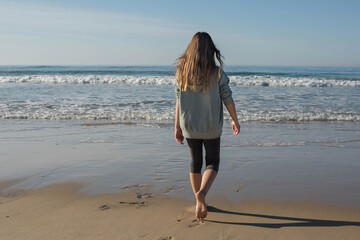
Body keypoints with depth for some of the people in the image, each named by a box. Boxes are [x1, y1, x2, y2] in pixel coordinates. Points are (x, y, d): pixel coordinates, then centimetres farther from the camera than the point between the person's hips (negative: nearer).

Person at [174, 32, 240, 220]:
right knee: (212, 162, 13)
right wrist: (235, 120, 8)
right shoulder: (217, 73, -11)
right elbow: (227, 99, -6)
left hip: (190, 127, 3)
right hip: (211, 128, -2)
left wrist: (178, 127, 5)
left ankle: (199, 202, 27)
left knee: (195, 164, 17)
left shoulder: (181, 72, -5)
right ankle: (202, 192, -13)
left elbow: (178, 102, -2)